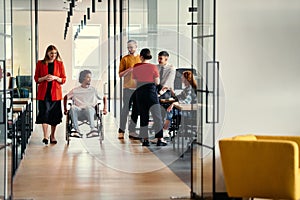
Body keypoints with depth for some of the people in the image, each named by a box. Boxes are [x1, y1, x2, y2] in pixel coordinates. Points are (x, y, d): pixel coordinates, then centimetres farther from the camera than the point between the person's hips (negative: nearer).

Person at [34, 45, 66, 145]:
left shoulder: (60, 64, 6)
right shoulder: (40, 63, 5)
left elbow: (63, 79, 7)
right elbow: (36, 78, 7)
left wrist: (55, 78, -11)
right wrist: (44, 78, -11)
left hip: (55, 92, 1)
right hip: (43, 92, -1)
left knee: (55, 114, 4)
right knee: (44, 112, -12)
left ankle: (52, 135, 19)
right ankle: (45, 136, -13)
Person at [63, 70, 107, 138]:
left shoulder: (93, 90, 20)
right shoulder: (75, 90, 19)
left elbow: (104, 98, 23)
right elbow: (65, 98, 26)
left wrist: (105, 109, 10)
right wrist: (65, 110, 17)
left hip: (90, 110, -1)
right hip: (79, 110, 1)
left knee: (89, 108, -39)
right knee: (73, 107, -35)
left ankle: (93, 129, -56)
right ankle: (77, 130, -42)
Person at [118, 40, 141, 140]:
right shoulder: (125, 59, 1)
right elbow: (120, 74, -1)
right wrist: (129, 70, -16)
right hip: (128, 87, -4)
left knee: (136, 111, 5)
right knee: (126, 109, -5)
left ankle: (132, 131, 11)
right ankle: (121, 131, 0)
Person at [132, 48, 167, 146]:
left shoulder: (136, 68, 1)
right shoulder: (153, 67, -6)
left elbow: (136, 81, 4)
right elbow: (157, 82, -3)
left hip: (140, 93, 3)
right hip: (151, 91, -3)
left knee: (143, 116, 10)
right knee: (157, 116, -2)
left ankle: (145, 139, 9)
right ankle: (159, 139, -8)